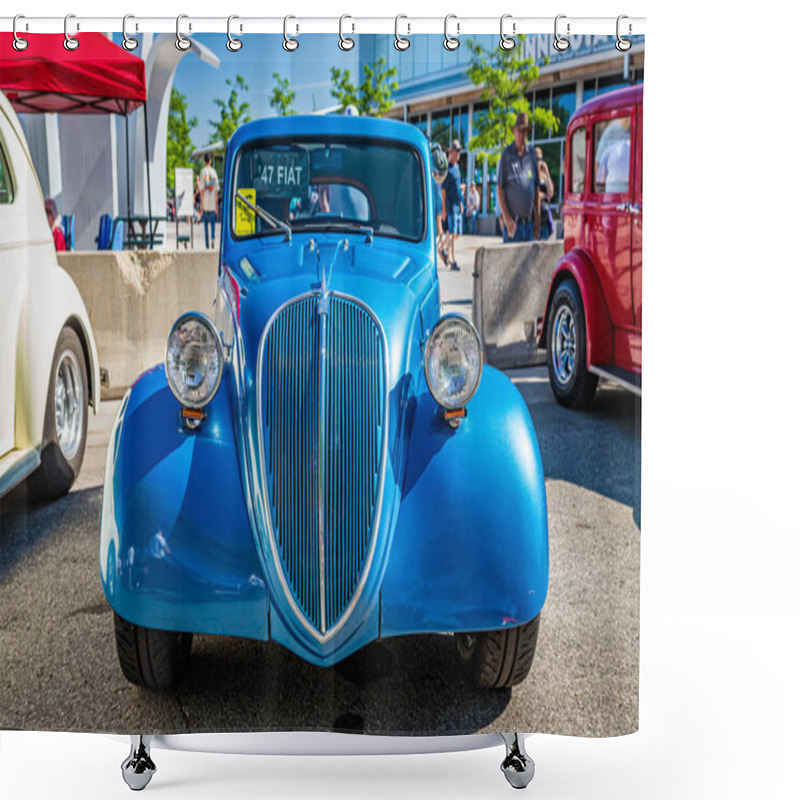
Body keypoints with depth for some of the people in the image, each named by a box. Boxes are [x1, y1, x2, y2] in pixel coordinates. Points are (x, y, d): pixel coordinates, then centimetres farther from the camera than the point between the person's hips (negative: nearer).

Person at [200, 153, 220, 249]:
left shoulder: (203, 171, -4)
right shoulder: (214, 171, 2)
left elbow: (202, 189, -5)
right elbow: (216, 190, 3)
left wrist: (202, 204, -1)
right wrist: (216, 205, 9)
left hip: (205, 204, -1)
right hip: (213, 204, 1)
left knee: (206, 224, 6)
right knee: (213, 223, 11)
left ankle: (207, 245, 4)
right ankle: (213, 238, -14)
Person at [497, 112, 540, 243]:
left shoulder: (531, 153, 10)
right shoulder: (507, 154, -3)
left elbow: (536, 187, 15)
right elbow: (500, 189, -5)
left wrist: (538, 216, 10)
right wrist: (506, 217, -13)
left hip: (528, 222, 5)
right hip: (512, 221, -4)